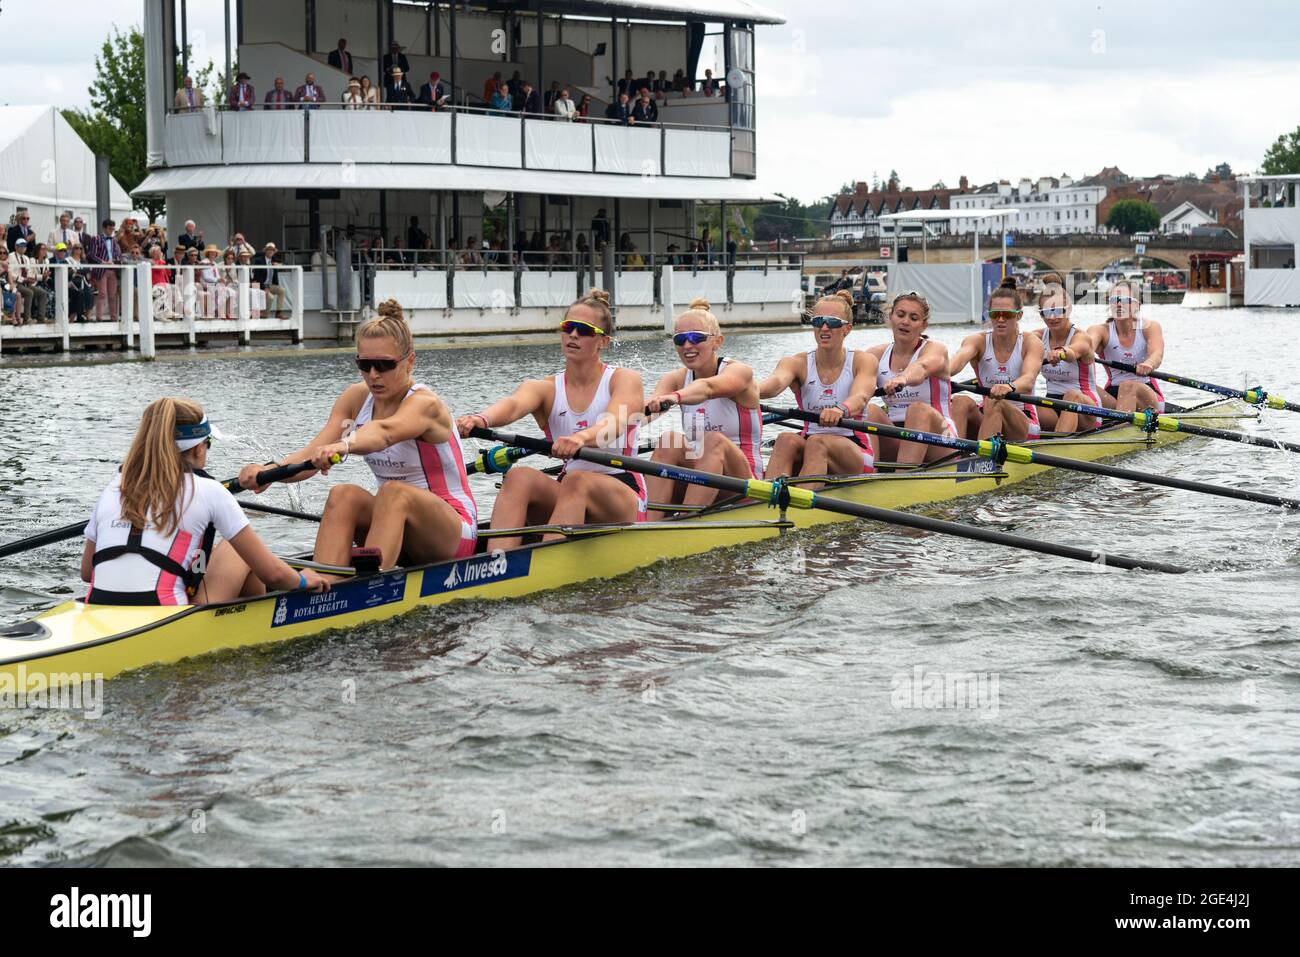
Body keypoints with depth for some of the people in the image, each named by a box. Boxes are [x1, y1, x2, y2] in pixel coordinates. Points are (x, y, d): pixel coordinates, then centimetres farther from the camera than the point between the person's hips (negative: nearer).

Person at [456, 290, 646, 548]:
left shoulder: (625, 380, 0)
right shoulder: (545, 389, 7)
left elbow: (615, 423, -24)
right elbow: (513, 404, -18)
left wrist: (581, 438, -48)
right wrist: (481, 419, -43)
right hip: (570, 492, 3)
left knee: (576, 481, -34)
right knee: (519, 476, -26)